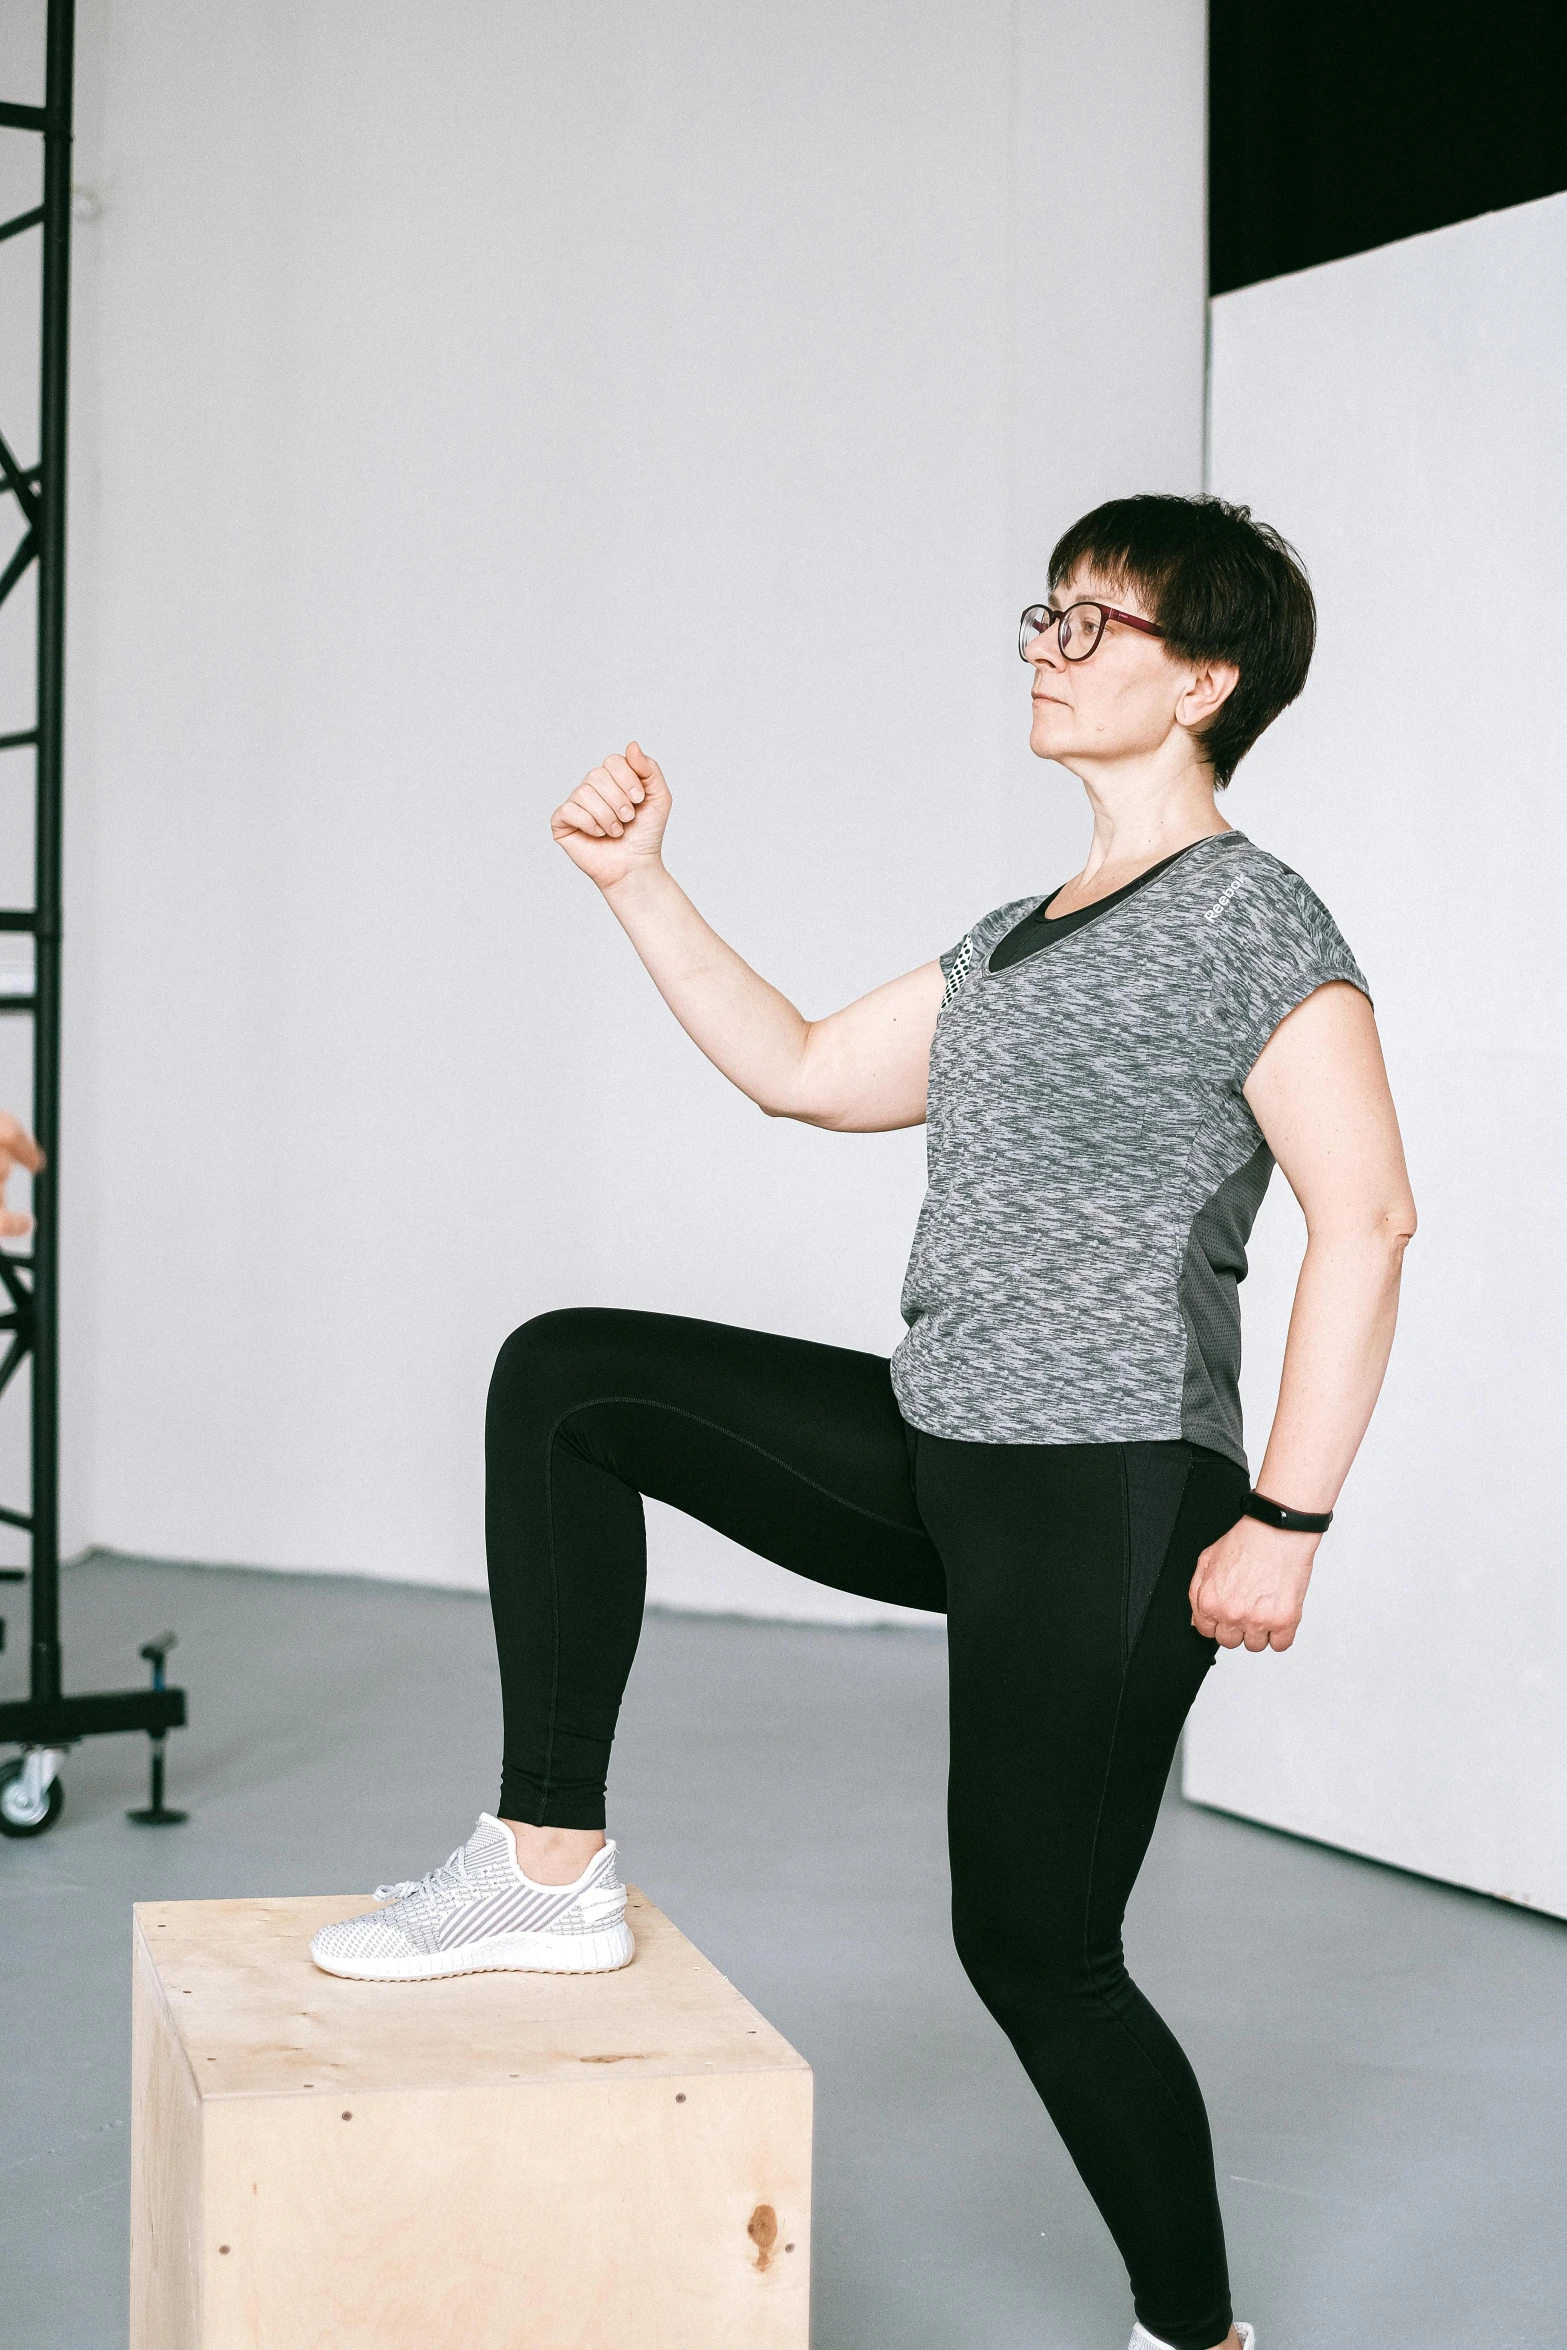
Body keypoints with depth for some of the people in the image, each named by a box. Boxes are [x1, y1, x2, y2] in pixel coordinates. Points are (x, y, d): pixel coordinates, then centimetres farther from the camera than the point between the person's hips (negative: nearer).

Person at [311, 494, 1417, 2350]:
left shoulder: (1251, 915, -8)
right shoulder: (1019, 938, 18)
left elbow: (1365, 1219, -16)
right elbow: (804, 1073, 22)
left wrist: (1286, 1519, -19)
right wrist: (638, 884, 14)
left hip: (1109, 1498, -8)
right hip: (941, 1457, 8)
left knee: (1034, 1945, -2)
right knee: (564, 1377, 0)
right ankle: (552, 1865, 1)